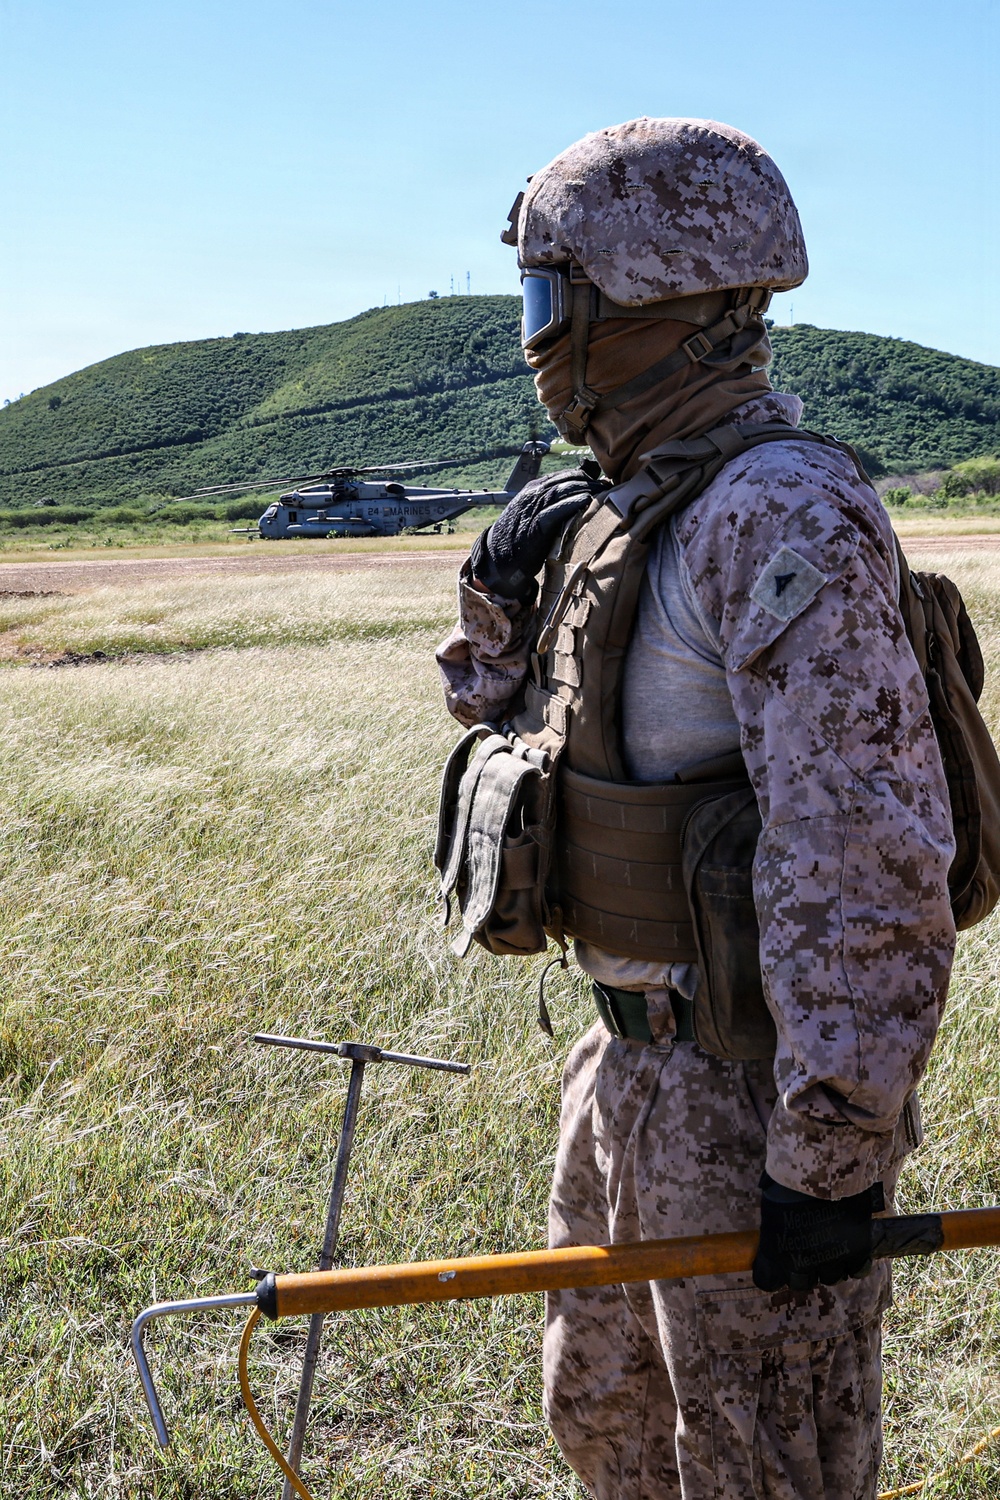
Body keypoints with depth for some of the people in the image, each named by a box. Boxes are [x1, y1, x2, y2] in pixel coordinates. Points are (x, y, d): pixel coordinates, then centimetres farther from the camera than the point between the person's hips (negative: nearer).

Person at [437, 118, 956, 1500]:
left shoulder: (782, 516, -22)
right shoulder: (630, 506, 8)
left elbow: (869, 857, -27)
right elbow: (510, 719, 20)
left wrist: (830, 1153, -24)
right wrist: (503, 595, 0)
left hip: (754, 1091, -9)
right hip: (631, 1054, 9)